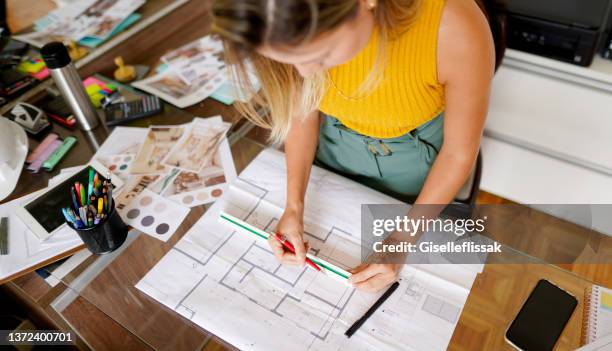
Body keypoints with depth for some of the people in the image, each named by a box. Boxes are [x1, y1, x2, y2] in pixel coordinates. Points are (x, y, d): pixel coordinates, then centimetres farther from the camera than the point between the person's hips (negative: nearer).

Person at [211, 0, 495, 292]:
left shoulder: (456, 30, -37)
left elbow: (460, 150, -20)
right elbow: (304, 105, -10)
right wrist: (294, 205, -17)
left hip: (417, 157, -1)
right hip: (336, 146, 2)